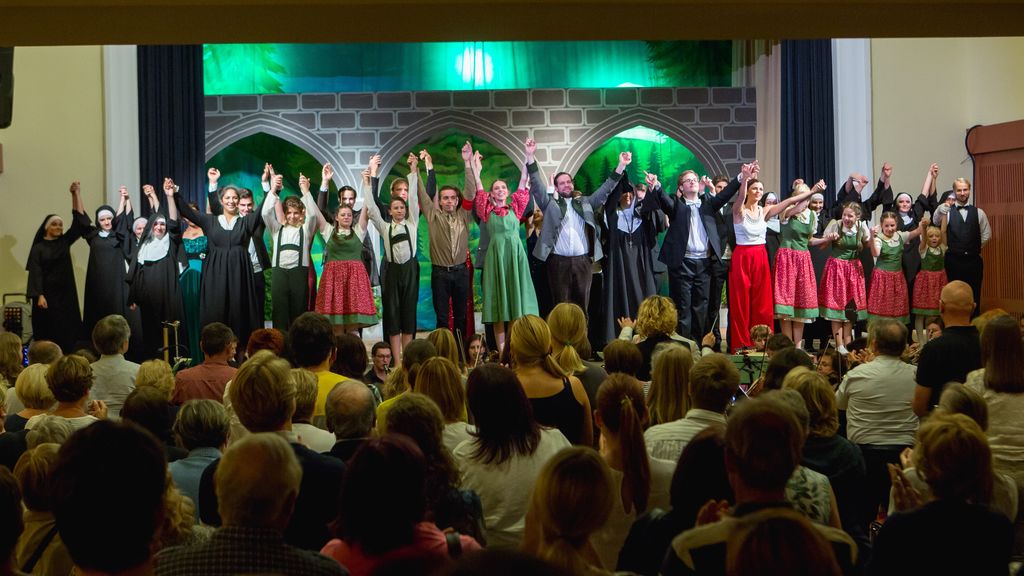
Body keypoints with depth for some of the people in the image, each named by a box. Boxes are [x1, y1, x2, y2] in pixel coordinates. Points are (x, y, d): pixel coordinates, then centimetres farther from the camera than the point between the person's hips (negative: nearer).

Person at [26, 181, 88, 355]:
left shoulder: (65, 242, 9)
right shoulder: (38, 248, -2)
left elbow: (79, 222, 3)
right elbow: (35, 273, -8)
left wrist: (76, 194, -2)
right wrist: (39, 296, -20)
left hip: (66, 293, 4)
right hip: (47, 294, -4)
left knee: (68, 330, 1)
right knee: (49, 333, -3)